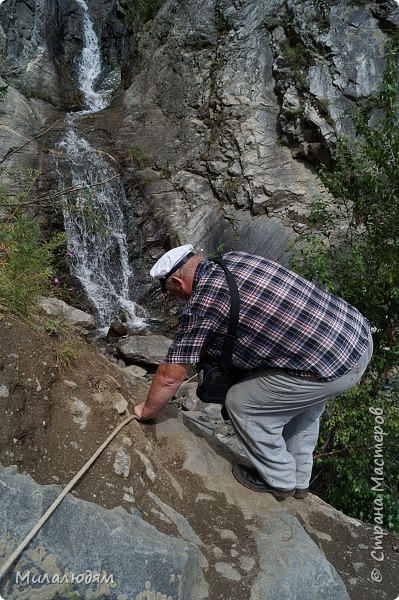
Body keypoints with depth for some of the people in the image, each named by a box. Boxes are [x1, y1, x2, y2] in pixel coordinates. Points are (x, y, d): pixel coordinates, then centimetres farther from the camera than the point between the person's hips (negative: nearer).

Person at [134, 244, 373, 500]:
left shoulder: (200, 305, -12)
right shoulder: (234, 258, 10)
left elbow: (171, 375, -4)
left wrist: (147, 410, 14)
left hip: (332, 366, -9)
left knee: (242, 404, 8)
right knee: (304, 402, 32)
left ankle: (279, 481, 30)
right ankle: (300, 479, 47)